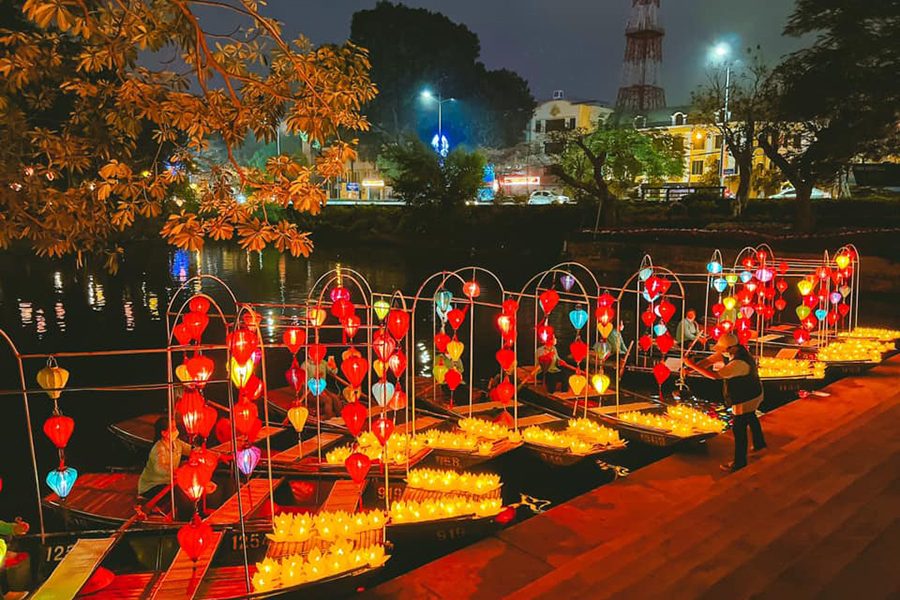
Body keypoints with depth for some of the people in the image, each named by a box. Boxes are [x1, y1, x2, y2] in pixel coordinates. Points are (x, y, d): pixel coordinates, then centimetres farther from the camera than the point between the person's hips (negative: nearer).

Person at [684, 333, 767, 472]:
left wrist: (693, 365, -41)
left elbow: (715, 375, -43)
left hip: (745, 400, -10)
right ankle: (759, 444, 55)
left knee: (739, 429, 3)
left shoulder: (739, 363, -39)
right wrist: (692, 368, -24)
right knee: (751, 418, 31)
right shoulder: (730, 352, -12)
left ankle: (740, 461, 18)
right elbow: (709, 360, -10)